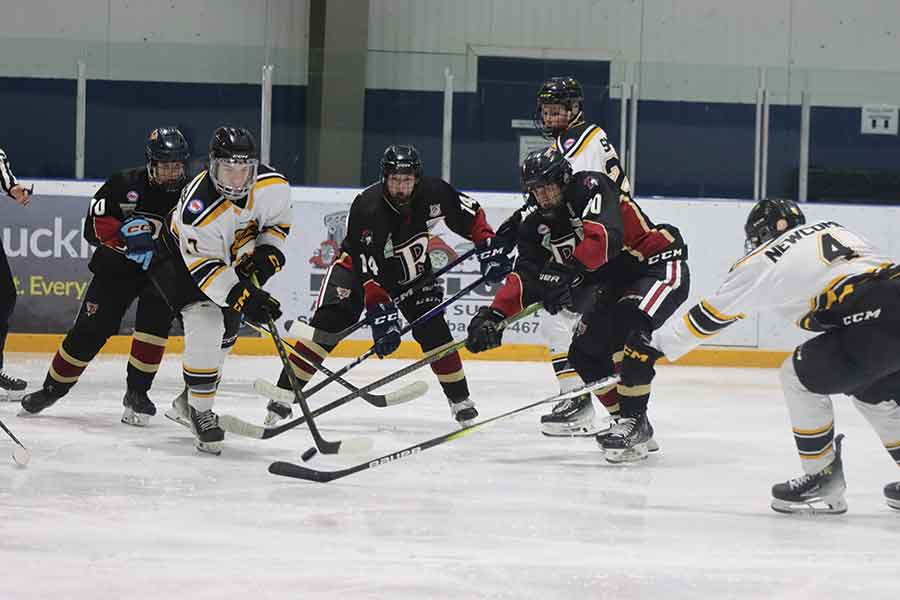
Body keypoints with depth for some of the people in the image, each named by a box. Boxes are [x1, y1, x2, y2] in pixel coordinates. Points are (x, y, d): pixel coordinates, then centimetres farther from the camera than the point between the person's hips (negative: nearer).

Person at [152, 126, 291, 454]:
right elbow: (206, 268, -34)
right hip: (183, 258, -7)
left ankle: (189, 402, 33)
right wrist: (242, 298, -40)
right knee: (205, 325, -23)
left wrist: (267, 255, -16)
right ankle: (199, 412, -10)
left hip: (235, 260, 7)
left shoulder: (273, 186, -23)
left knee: (225, 334, 14)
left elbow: (279, 221, -2)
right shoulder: (198, 209, -39)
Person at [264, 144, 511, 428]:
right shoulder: (367, 207, -33)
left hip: (411, 268, 3)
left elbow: (471, 215, -4)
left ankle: (460, 399, 4)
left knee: (432, 328, -12)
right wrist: (381, 314, -41)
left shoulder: (432, 192, -22)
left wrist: (487, 247, -14)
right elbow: (368, 272, -36)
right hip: (360, 264, -3)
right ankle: (285, 393, -15)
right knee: (328, 323, -18)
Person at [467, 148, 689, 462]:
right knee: (585, 354, 0)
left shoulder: (590, 187, -21)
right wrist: (493, 314, -23)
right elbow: (525, 276, -8)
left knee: (627, 322, -33)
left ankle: (634, 422, -27)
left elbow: (606, 236, -38)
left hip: (661, 265, -9)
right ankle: (635, 430, 11)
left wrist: (568, 271, -48)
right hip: (614, 283, 9)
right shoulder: (536, 227, 1)